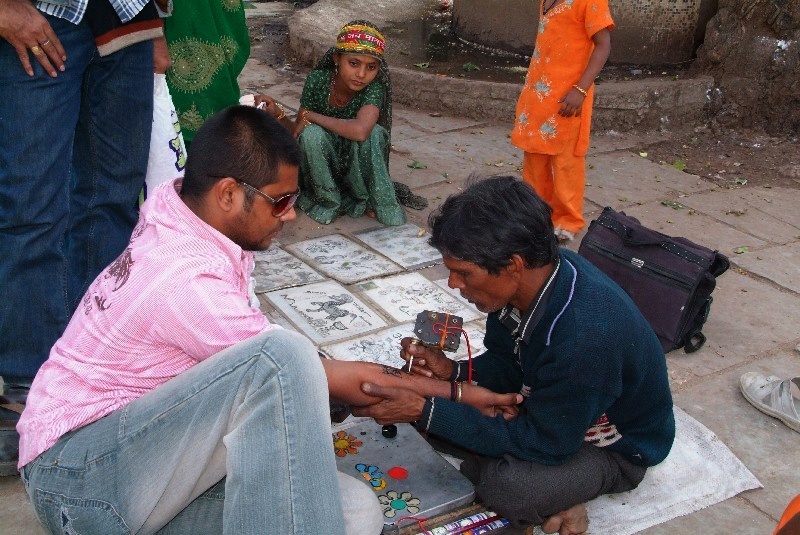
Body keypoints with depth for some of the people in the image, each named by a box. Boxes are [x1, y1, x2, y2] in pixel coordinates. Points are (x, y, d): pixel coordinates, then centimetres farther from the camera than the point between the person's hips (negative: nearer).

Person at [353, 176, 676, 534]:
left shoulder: (585, 337, -39)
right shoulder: (533, 275, -16)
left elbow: (542, 443, -29)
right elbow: (506, 364, 1)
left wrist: (424, 412, -30)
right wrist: (454, 372, -20)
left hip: (616, 447, -8)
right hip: (549, 405, 8)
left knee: (506, 485, -33)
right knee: (436, 404, -4)